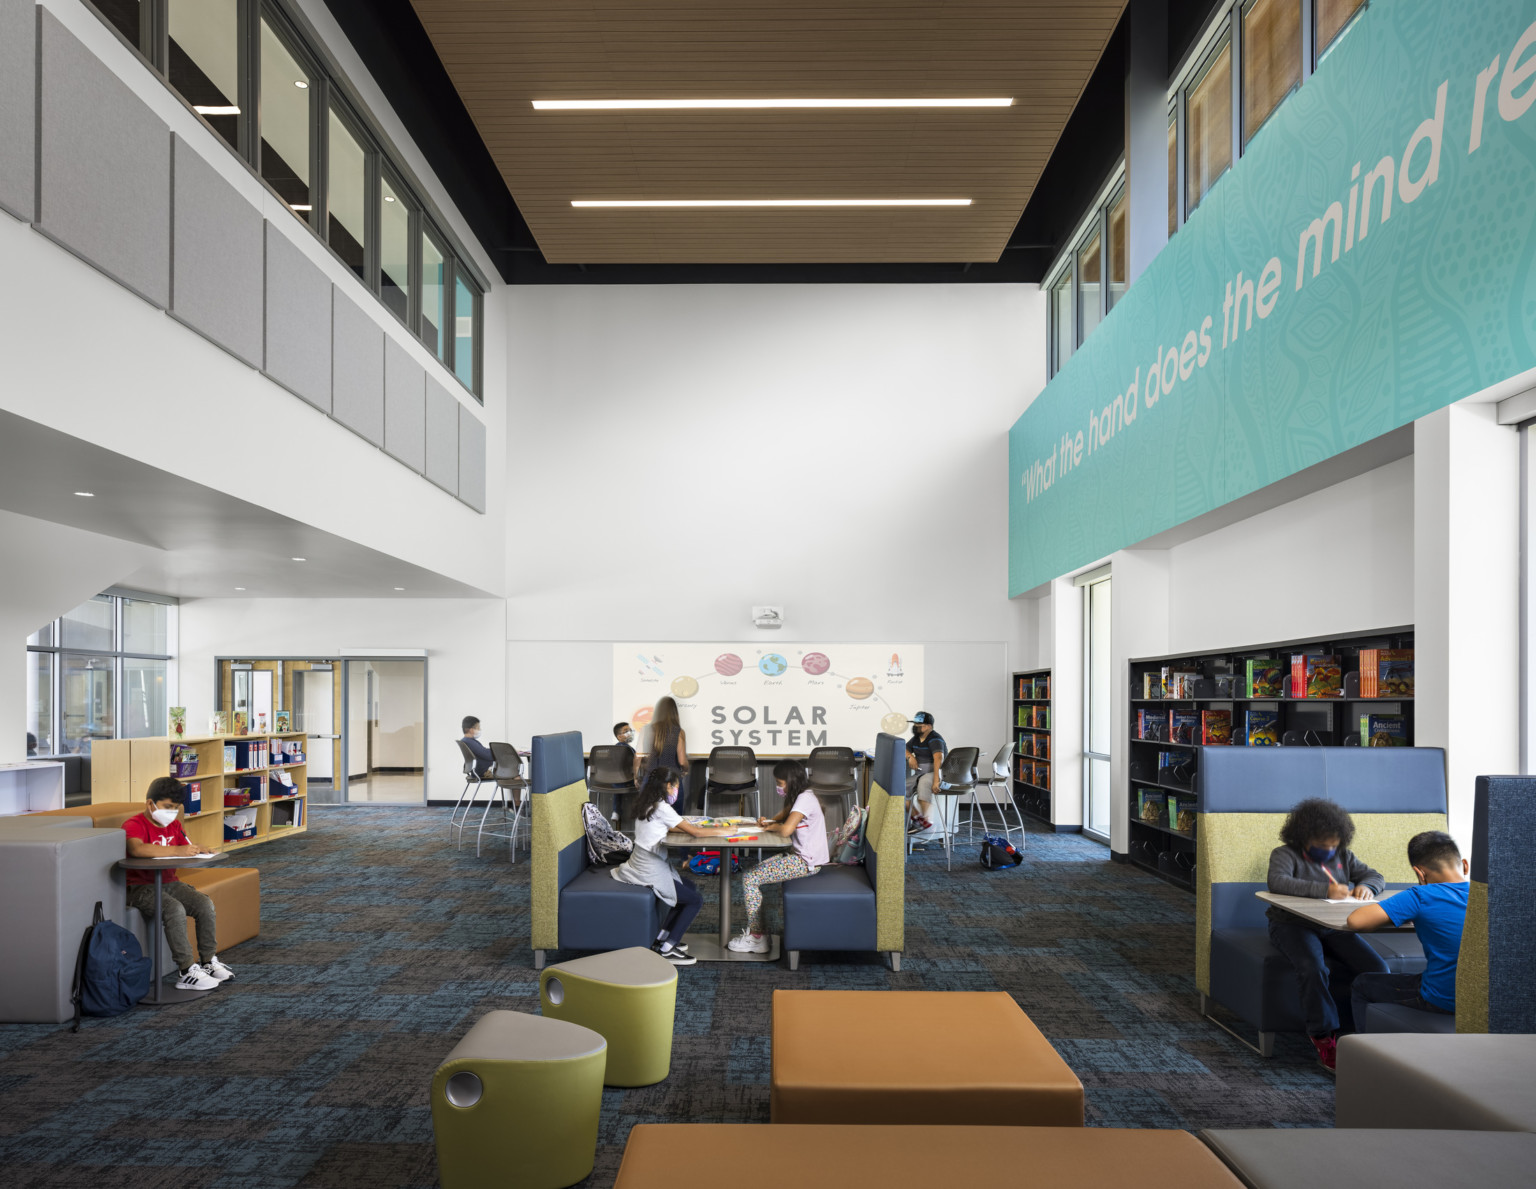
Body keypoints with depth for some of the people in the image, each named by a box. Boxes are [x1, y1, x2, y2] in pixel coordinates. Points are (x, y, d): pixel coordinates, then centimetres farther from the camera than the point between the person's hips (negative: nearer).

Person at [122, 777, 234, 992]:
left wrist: (197, 849, -14)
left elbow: (186, 846, 12)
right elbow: (137, 849, -35)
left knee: (205, 904, -12)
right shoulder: (134, 825, -13)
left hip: (169, 883, 8)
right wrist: (176, 850, -38)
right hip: (140, 887, -7)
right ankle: (187, 972, -26)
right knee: (175, 909, -31)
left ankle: (209, 961, -1)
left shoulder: (173, 825, 13)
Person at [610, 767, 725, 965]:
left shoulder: (646, 804, 9)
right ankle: (666, 950, 2)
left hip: (640, 865, 10)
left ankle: (662, 939, 20)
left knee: (691, 887, 21)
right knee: (696, 899, 1)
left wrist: (697, 826, 10)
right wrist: (724, 831, -6)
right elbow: (695, 832, -18)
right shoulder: (661, 808, -19)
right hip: (650, 872, -10)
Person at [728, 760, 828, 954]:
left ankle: (756, 938, -1)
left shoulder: (805, 799, -20)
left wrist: (772, 826, -10)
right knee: (750, 873, 10)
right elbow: (784, 813, 27)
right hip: (798, 855, 10)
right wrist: (768, 821, 4)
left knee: (750, 879, -10)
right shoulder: (799, 797, 12)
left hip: (806, 862, -10)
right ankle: (758, 929, 12)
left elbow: (786, 830, -32)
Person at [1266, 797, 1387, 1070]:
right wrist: (1324, 890, -29)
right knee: (1312, 967, -34)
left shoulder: (1344, 857, 17)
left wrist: (1366, 887, -9)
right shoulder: (1285, 854, -2)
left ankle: (1347, 1026, 0)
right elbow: (1277, 882, -21)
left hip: (1335, 927, 5)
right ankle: (1323, 1034, -17)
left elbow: (1377, 877, 17)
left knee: (1377, 969, -16)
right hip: (1293, 925, -5)